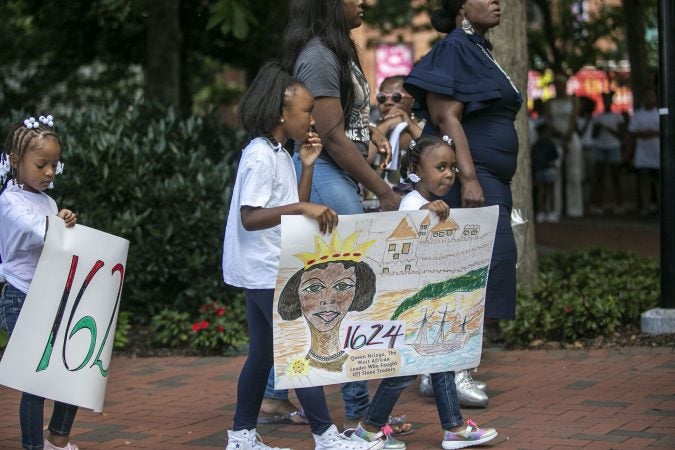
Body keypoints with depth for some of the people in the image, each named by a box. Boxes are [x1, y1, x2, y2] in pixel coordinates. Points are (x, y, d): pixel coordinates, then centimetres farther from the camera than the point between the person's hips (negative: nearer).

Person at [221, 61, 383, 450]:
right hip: (265, 272, -10)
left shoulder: (282, 155, 13)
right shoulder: (260, 157, -17)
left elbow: (295, 209, 15)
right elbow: (249, 217, -24)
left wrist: (308, 166, 6)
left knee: (263, 352, 13)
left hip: (268, 272, 10)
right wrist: (301, 207, -33)